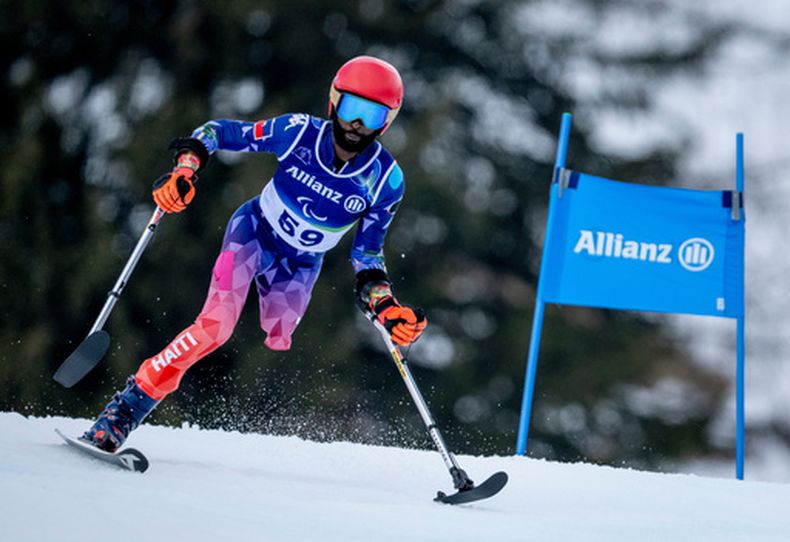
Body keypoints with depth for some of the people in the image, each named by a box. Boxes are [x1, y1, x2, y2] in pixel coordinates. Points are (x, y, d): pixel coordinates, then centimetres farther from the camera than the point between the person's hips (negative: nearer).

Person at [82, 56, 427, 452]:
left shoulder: (386, 180, -17)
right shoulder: (299, 132, -21)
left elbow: (367, 252, -5)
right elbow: (217, 133, -11)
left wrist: (385, 306, -19)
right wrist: (185, 170, -27)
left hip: (300, 267, 4)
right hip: (254, 234, -4)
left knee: (274, 353, -3)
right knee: (215, 325, -21)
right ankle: (125, 409, -20)